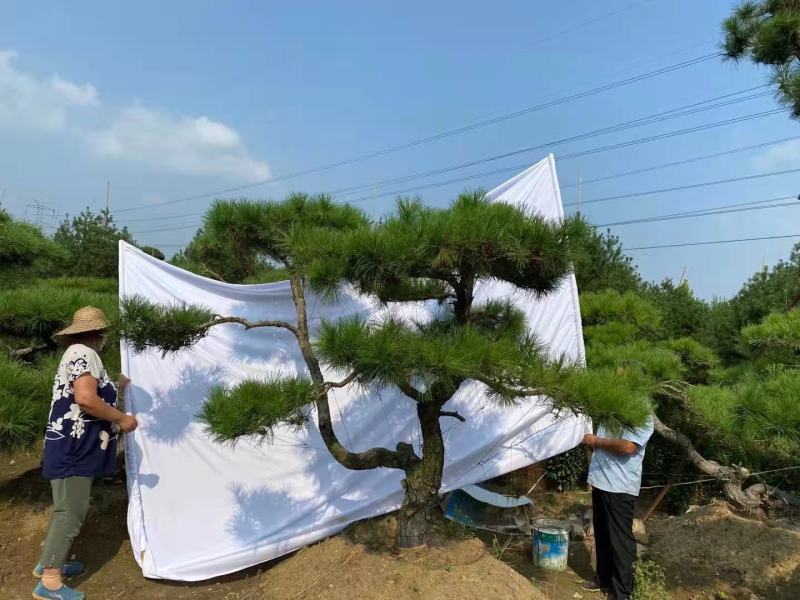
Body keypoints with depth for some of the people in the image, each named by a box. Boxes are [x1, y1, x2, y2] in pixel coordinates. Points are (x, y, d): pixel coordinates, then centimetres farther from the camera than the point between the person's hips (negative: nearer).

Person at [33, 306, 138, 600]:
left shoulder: (77, 353, 16)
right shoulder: (83, 353, -16)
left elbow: (94, 396, 19)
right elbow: (86, 399, -27)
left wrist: (116, 387, 36)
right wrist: (122, 418, -17)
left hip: (76, 448, 11)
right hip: (73, 449, -11)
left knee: (67, 510, 20)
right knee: (70, 513, -6)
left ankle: (48, 562, 33)